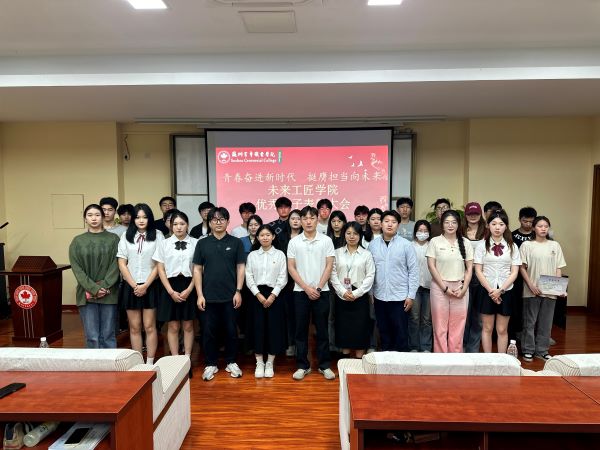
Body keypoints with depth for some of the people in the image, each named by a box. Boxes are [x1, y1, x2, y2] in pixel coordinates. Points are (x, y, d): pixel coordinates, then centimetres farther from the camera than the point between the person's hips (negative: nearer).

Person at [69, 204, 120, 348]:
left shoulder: (113, 239, 6)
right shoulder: (78, 241, 8)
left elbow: (116, 265, -1)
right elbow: (77, 268, 1)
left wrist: (104, 286, -12)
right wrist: (93, 288, -10)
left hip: (109, 294, -1)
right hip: (87, 294, 1)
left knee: (108, 336, 4)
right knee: (91, 337, 2)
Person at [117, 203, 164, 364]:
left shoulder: (157, 235, -2)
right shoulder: (126, 236, 6)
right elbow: (122, 264, 3)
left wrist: (145, 286, -9)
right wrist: (134, 285, -6)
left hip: (150, 286, -2)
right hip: (130, 286, 2)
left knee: (149, 326, 1)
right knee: (134, 327, 8)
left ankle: (150, 363, 11)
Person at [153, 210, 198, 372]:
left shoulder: (195, 243, -3)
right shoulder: (164, 244, 3)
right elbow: (161, 270, 2)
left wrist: (188, 290, -10)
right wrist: (171, 291, -7)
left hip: (189, 287, -1)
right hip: (170, 287, 1)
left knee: (188, 326, 8)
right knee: (173, 326, 6)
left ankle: (187, 360, 19)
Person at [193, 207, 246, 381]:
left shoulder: (236, 242, 1)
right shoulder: (202, 243, 3)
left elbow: (241, 268, 1)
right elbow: (197, 270, 3)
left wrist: (238, 291, -5)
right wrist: (200, 294, -3)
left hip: (230, 296, 0)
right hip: (209, 296, 1)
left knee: (231, 331, 9)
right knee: (209, 331, 8)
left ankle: (231, 362, 25)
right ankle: (210, 364, 23)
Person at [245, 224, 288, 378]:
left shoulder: (280, 254, 2)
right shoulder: (252, 255, 6)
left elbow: (283, 277, -2)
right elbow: (249, 277, 2)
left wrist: (272, 295, -11)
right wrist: (259, 295, -9)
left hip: (274, 294, -1)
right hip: (257, 294, 1)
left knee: (274, 327, 1)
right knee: (258, 327, 1)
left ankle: (270, 363, 15)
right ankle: (259, 363, 15)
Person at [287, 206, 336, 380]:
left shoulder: (326, 240, 0)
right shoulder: (294, 242, 1)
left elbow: (329, 266, -2)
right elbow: (291, 268, -1)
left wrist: (318, 288, -8)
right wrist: (306, 288, -8)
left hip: (321, 291, 0)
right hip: (300, 292, 1)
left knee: (322, 330, 7)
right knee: (301, 330, 7)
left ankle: (325, 365, 19)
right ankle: (302, 366, 18)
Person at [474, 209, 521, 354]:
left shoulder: (512, 247, 2)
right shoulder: (482, 246, -1)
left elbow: (514, 272, -1)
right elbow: (478, 271, -4)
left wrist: (500, 290, -11)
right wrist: (491, 290, -12)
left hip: (506, 291, 1)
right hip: (486, 290, -1)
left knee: (502, 330, 8)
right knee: (487, 328, 8)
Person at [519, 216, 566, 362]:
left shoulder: (555, 245, 7)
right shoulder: (527, 245, -1)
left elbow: (559, 268, 8)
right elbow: (522, 268, -3)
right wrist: (531, 285, -12)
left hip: (550, 291, 2)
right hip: (531, 290, -2)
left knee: (546, 322, 9)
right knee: (530, 321, 5)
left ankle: (542, 350, 21)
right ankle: (528, 350, 16)